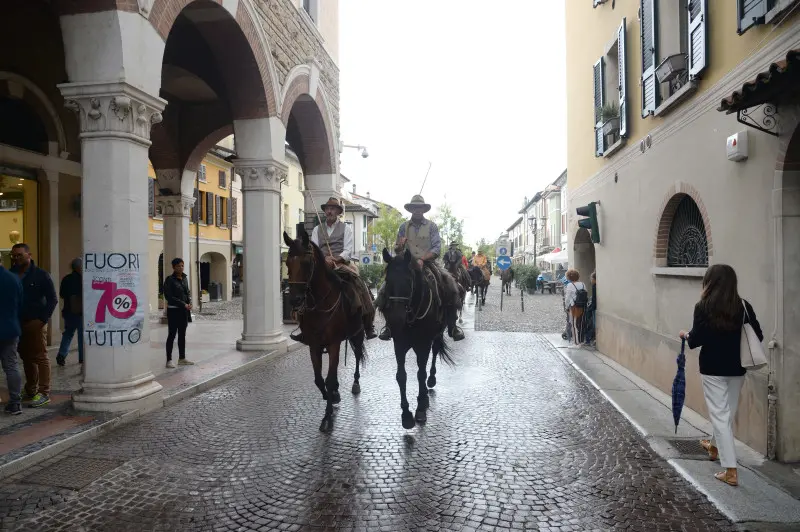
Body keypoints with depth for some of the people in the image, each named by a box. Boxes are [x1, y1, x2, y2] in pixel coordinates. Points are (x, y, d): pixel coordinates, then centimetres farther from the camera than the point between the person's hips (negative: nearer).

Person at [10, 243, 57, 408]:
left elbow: (53, 299, -5)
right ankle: (30, 391, 23)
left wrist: (43, 319, -12)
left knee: (40, 357, -2)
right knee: (26, 358, 13)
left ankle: (44, 393, 2)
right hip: (18, 323, 5)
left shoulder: (41, 275, -5)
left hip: (35, 323, -5)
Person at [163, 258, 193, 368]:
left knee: (182, 334, 12)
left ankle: (182, 358, 20)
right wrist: (183, 304, -18)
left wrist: (190, 303, -3)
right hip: (173, 310, -6)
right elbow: (169, 297, -14)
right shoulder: (169, 280, -10)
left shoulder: (184, 278, 9)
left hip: (184, 310, 6)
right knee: (172, 335, -1)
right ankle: (169, 360, 5)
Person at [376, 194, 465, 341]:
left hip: (428, 263, -1)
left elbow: (437, 248, -6)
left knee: (450, 285, -23)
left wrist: (422, 259, -22)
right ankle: (389, 325, -7)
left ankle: (452, 326, -10)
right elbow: (397, 250, 14)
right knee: (387, 286, -20)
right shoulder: (404, 227, 10)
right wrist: (399, 246, -11)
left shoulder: (431, 226, 4)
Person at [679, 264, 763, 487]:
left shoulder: (703, 306, -13)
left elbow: (695, 341, -14)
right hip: (737, 368, 5)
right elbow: (758, 336, -1)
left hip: (713, 369, -4)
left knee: (720, 415, 1)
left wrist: (685, 335, 7)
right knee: (728, 412, 23)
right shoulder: (744, 306, -3)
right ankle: (716, 446, 46)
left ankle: (730, 470, -1)